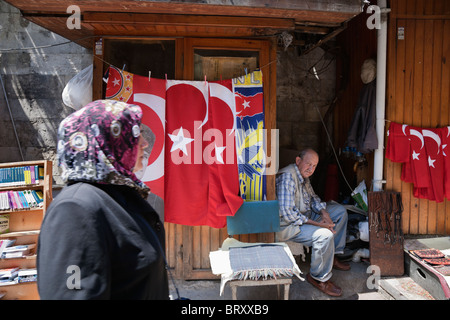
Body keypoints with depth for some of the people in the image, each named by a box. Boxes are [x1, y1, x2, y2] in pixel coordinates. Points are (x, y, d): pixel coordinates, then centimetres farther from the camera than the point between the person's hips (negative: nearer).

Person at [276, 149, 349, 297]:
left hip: (305, 215, 11)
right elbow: (288, 214, -30)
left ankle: (331, 257, 19)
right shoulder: (287, 177, -26)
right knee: (325, 234, -31)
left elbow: (313, 197, 16)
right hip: (287, 225, -11)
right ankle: (318, 278, -7)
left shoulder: (303, 175, 6)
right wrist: (316, 223, -25)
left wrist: (324, 213, -5)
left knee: (340, 211, 13)